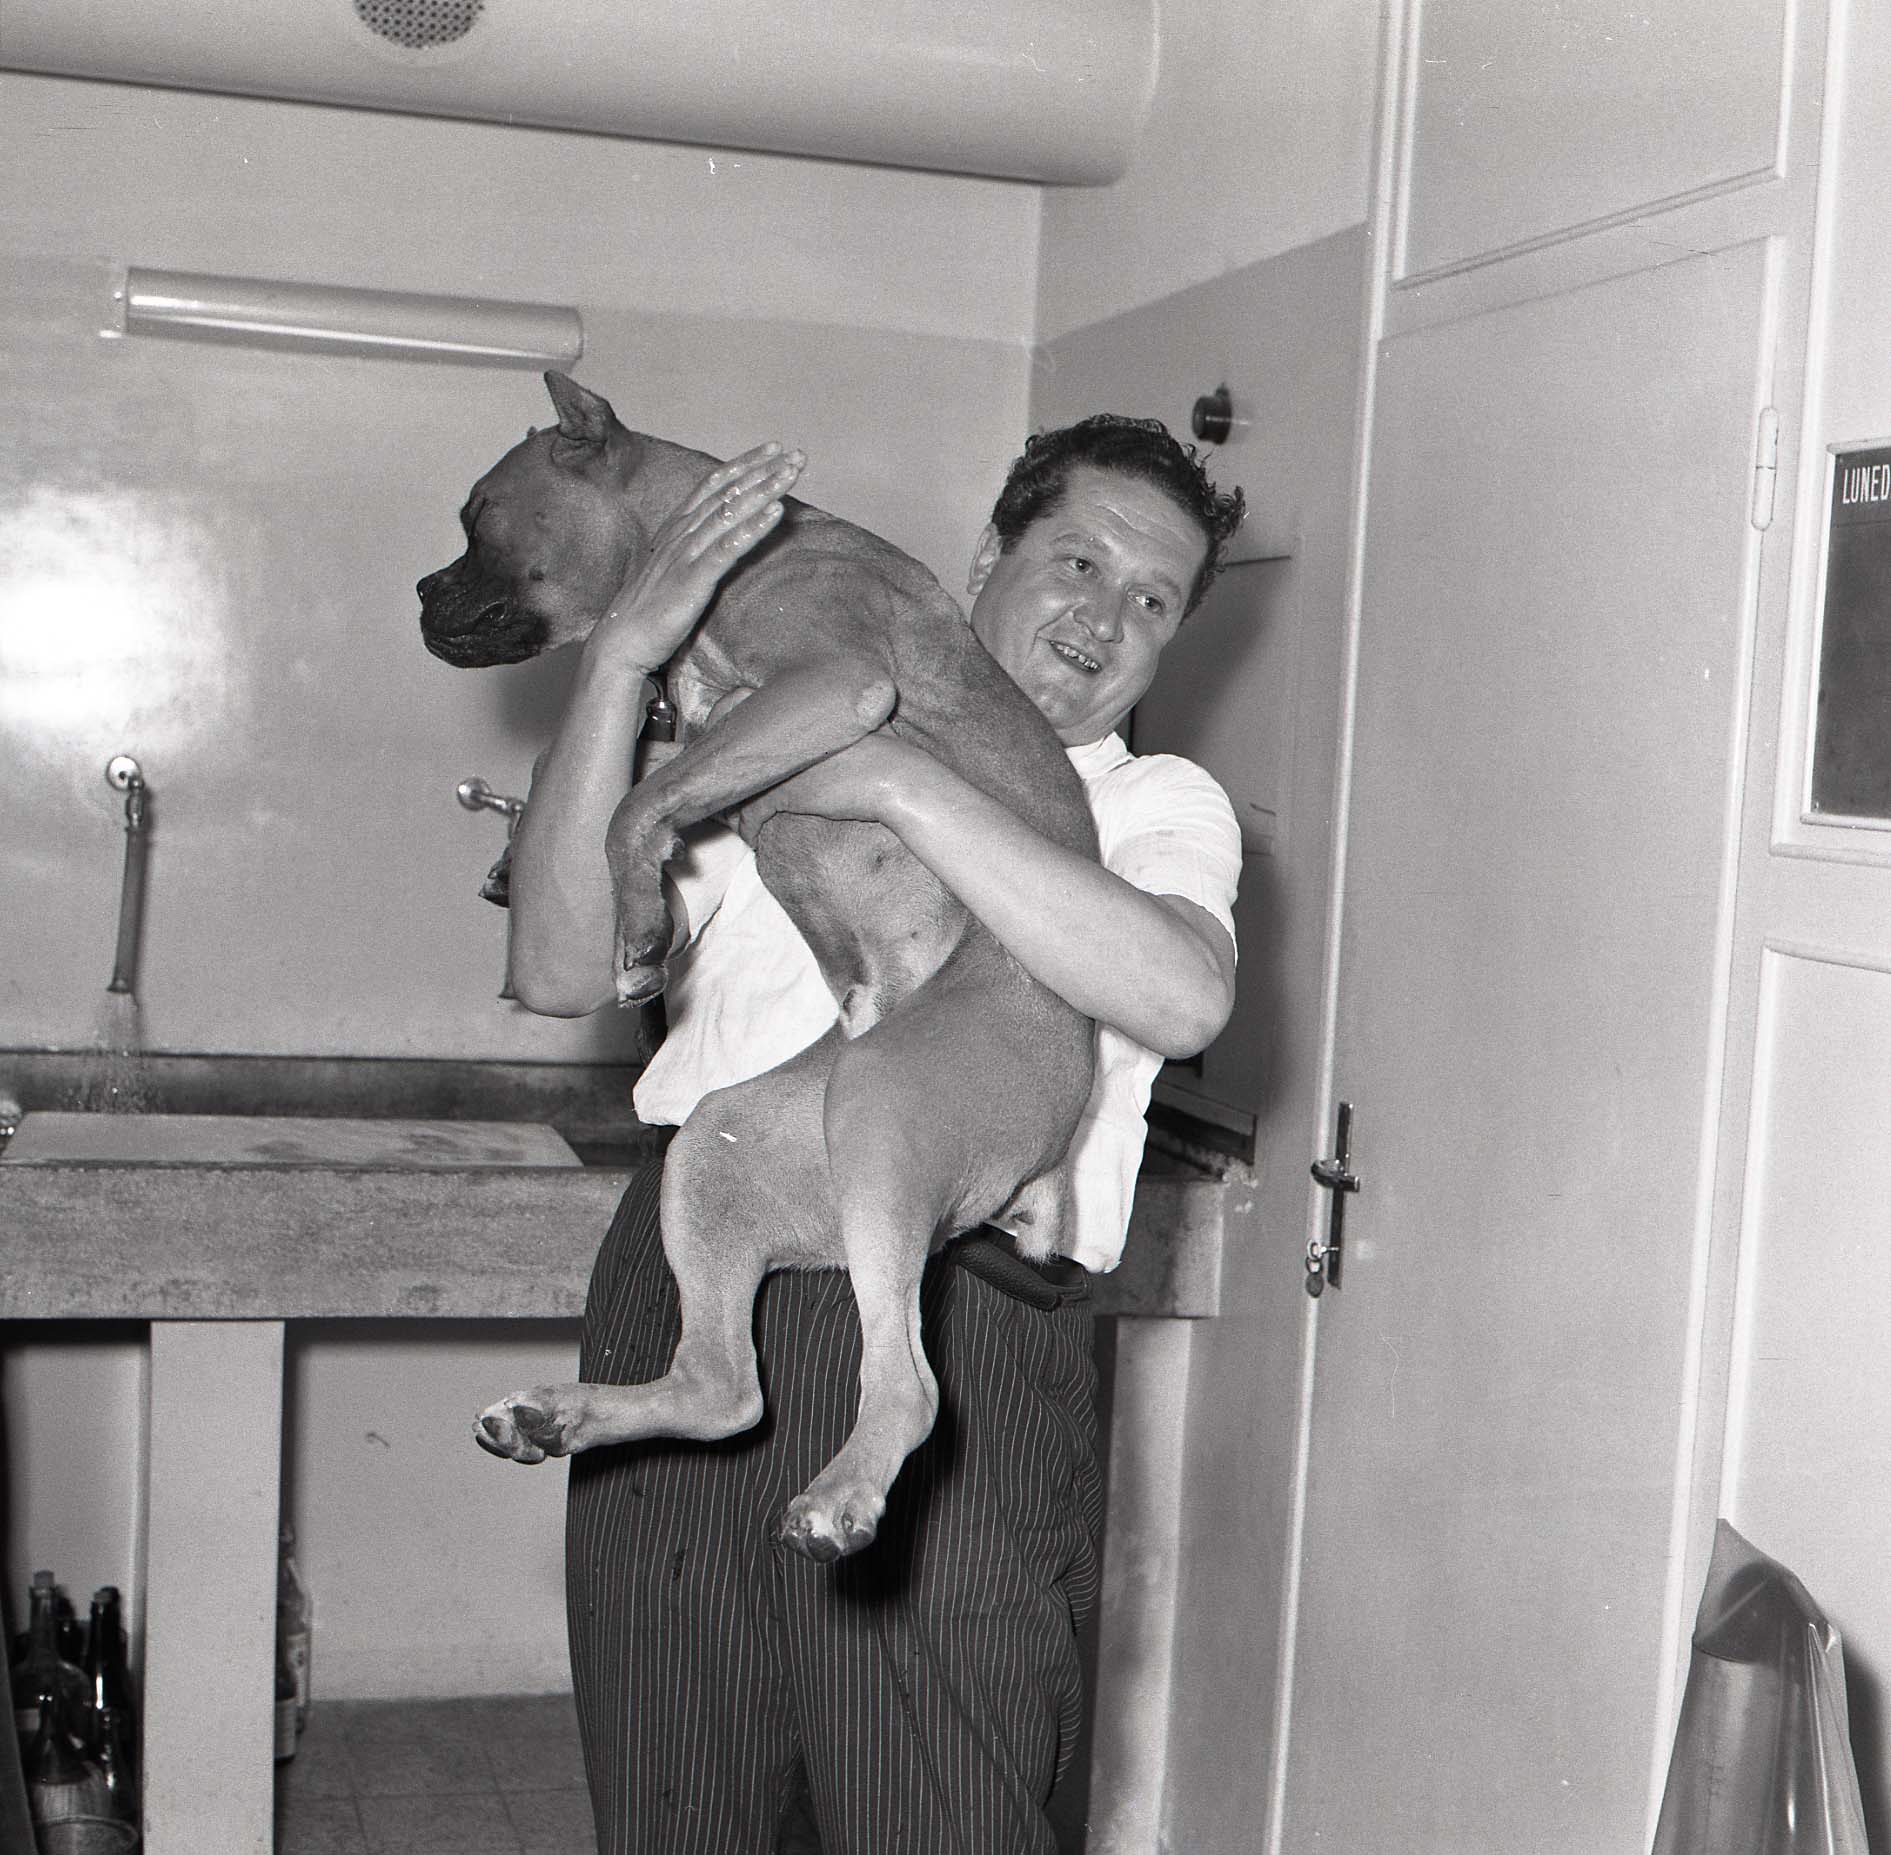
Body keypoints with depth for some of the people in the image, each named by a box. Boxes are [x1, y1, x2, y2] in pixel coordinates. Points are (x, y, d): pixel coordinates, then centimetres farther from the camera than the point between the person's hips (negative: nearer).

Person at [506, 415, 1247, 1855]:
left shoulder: (1159, 803, 14)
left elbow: (1183, 996, -12)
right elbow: (563, 971, 5)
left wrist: (911, 787, -13)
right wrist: (622, 657, -3)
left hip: (956, 1332, -2)